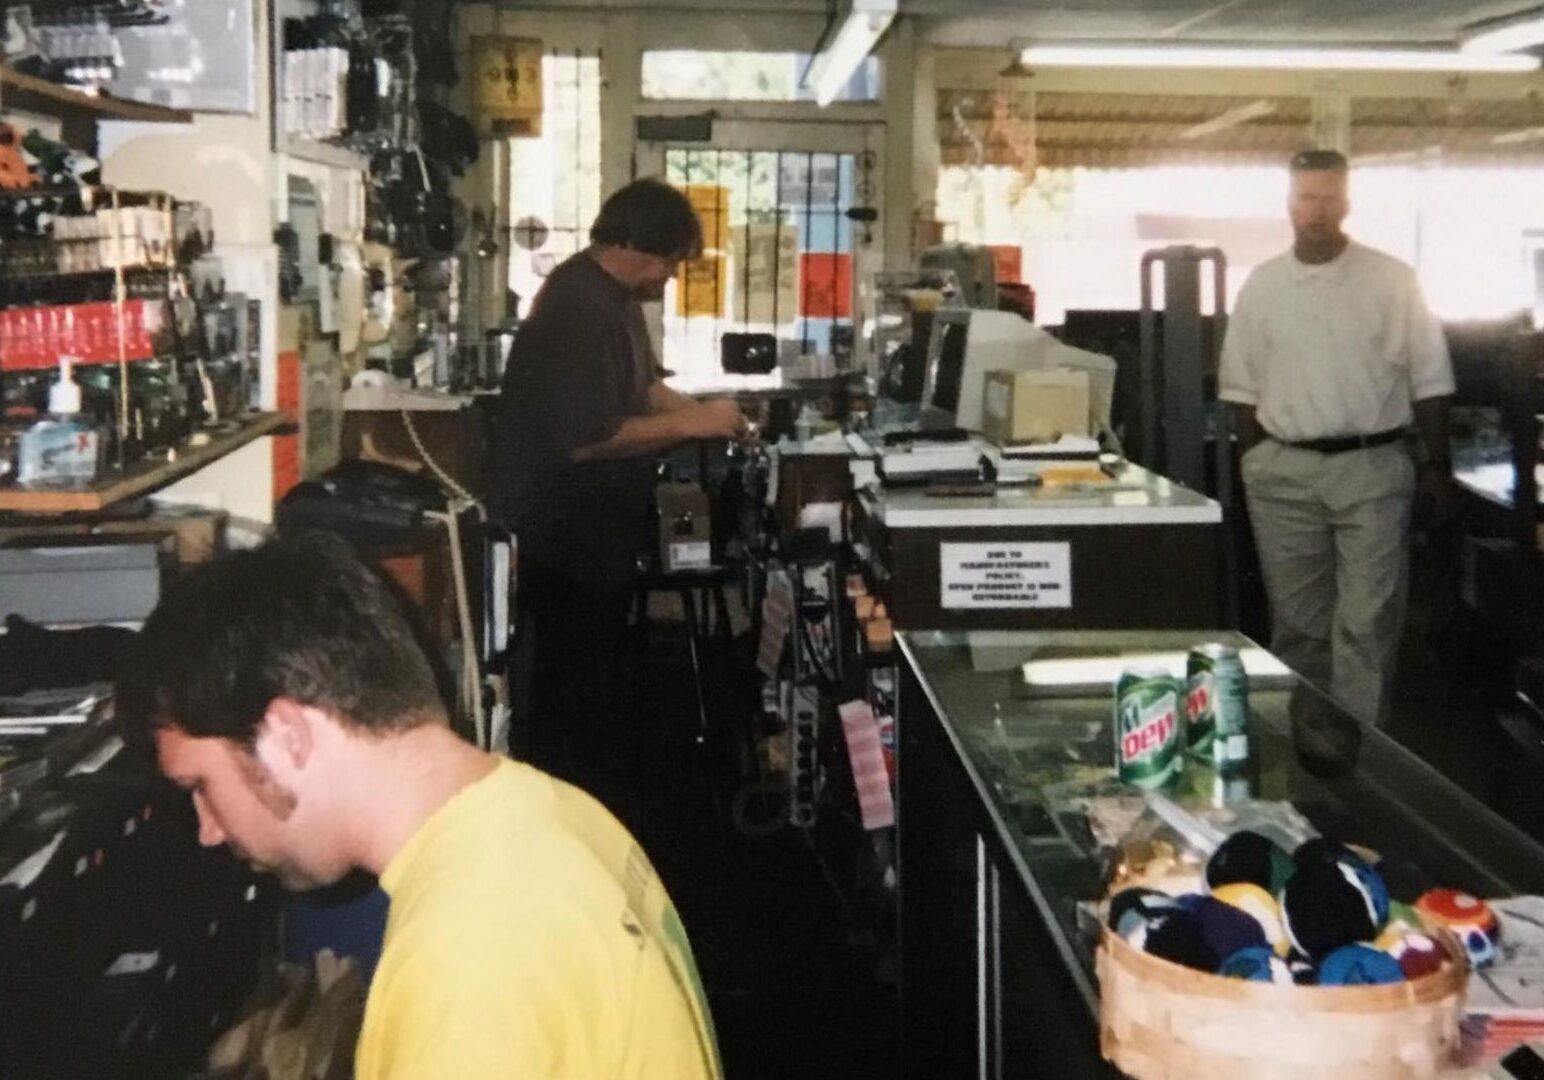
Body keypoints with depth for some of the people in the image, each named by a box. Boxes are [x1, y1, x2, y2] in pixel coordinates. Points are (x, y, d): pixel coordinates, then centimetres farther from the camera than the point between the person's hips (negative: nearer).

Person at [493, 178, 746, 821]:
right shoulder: (577, 309, -24)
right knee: (577, 685, -1)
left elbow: (640, 387, 21)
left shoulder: (616, 296, 9)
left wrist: (703, 412, 4)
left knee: (594, 678, 20)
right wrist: (689, 424, -22)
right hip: (568, 534, -11)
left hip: (597, 527, 11)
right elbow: (587, 437, -29)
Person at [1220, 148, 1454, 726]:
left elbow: (1429, 380, 3)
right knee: (1296, 619, 9)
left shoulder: (1393, 280, 1)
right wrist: (1253, 463, 5)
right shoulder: (1261, 286, 6)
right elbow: (1242, 387, 11)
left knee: (1367, 622, -5)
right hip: (1284, 472, 2)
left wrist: (1436, 464, 0)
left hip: (1373, 467, -2)